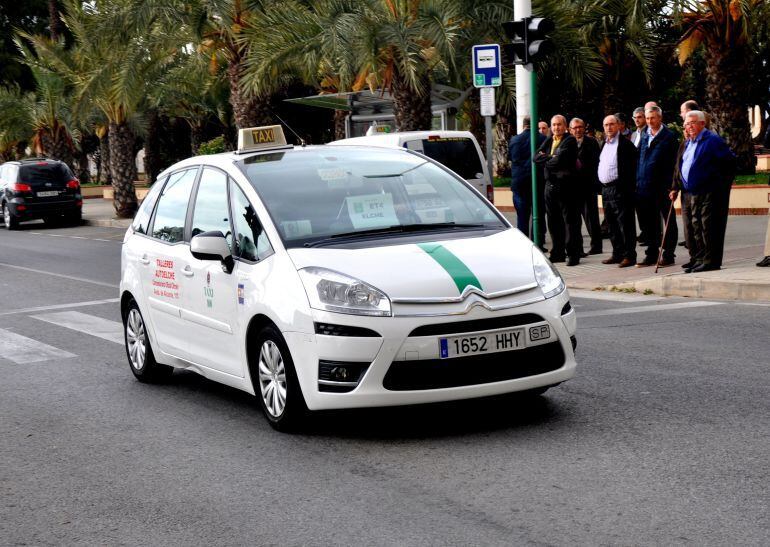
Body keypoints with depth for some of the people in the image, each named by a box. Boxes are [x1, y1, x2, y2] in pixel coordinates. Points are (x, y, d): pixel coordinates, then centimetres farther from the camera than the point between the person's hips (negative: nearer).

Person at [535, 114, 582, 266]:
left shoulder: (570, 141, -6)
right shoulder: (548, 141, 16)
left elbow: (560, 160, -18)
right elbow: (537, 157, 5)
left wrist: (545, 160, -1)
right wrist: (551, 158, -10)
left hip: (565, 185, -7)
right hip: (550, 185, 7)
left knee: (570, 221, -4)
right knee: (553, 221, 11)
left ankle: (573, 254, -2)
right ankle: (558, 253, 20)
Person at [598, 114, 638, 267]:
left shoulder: (625, 144, -9)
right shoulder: (604, 144, 17)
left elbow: (631, 168, -12)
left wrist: (629, 189, -17)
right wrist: (601, 186, 15)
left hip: (620, 190, -8)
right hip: (606, 190, 8)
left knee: (625, 224, -5)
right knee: (612, 225, 13)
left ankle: (629, 256, -2)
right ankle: (617, 254, 21)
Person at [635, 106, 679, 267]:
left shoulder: (669, 137, -3)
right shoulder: (645, 136, 14)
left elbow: (673, 163, -8)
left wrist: (671, 186, -14)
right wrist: (638, 183, 9)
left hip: (662, 187, -6)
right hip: (644, 186, 6)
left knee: (667, 223, 2)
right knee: (649, 223, 10)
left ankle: (668, 255, 7)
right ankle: (652, 255, 18)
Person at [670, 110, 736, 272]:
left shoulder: (712, 140, -9)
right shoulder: (689, 142, 17)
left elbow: (730, 161, -12)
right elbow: (682, 167, 23)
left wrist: (722, 184, -10)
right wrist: (676, 188, 17)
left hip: (711, 192, -9)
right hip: (694, 192, 9)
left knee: (709, 227, -8)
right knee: (697, 227, 11)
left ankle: (710, 261, -5)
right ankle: (699, 259, 18)